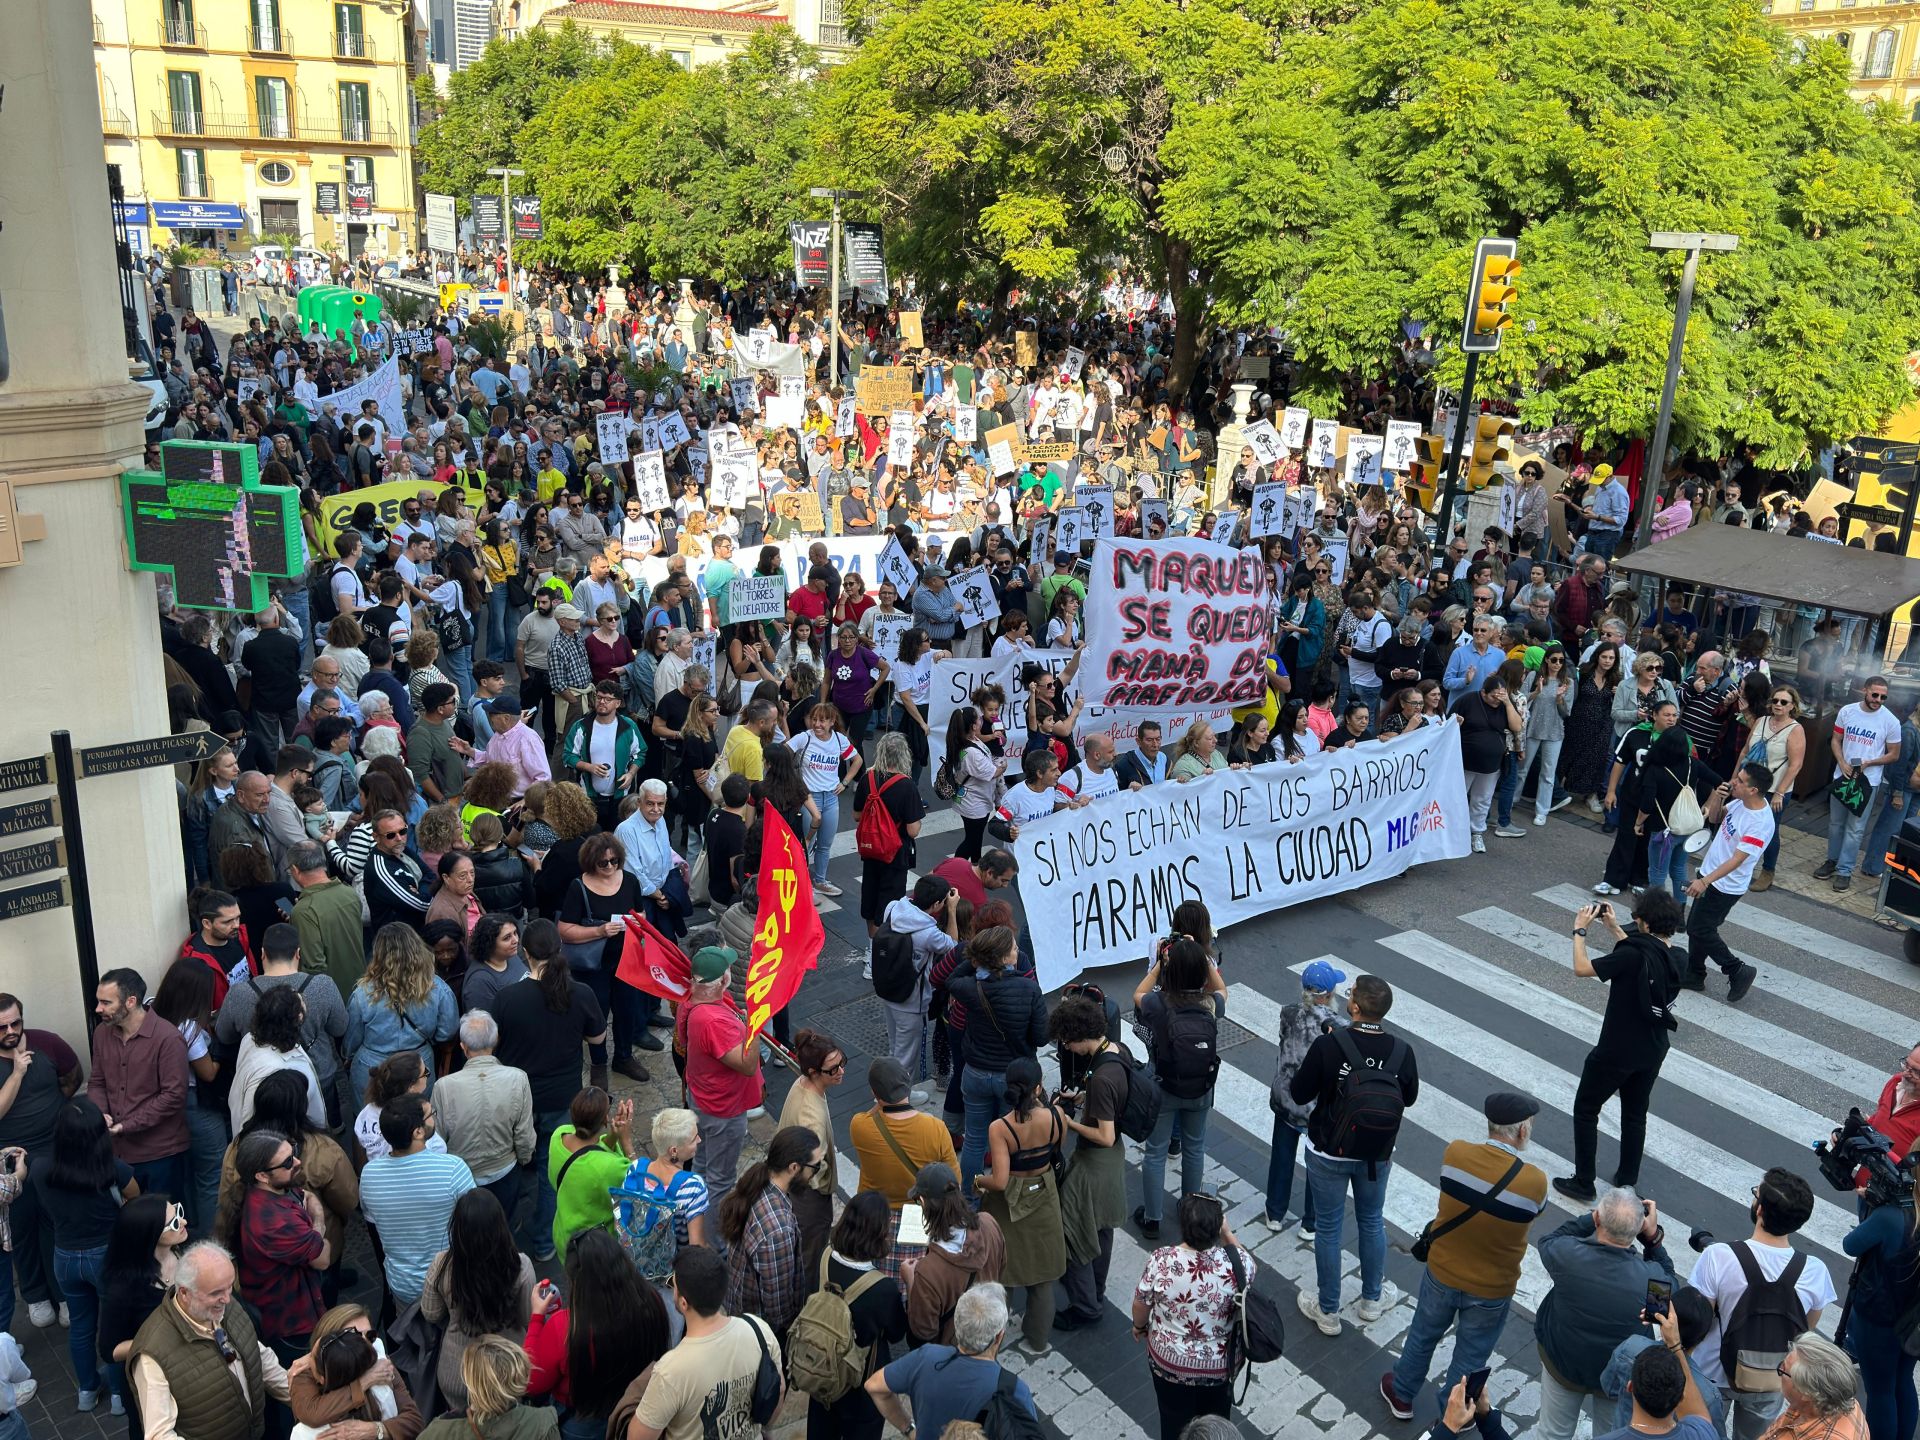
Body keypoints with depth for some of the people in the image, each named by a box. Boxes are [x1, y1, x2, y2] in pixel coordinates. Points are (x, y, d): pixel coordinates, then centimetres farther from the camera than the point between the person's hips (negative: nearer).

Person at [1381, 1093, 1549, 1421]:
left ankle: (1401, 1396, 49)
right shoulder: (1535, 1182, -28)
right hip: (1492, 1289, -2)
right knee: (1470, 1356, 24)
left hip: (1441, 1272, 2)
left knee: (1423, 1335, 28)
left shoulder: (1456, 1153, -24)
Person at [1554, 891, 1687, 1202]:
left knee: (1585, 1111, 12)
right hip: (1652, 1051, 7)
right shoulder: (1676, 957, -5)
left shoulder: (1635, 954, -29)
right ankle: (1627, 1182, 34)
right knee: (1635, 1115, 22)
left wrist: (1580, 930, -11)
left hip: (1616, 1052, -7)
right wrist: (1613, 928, 14)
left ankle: (1583, 1184, 19)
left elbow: (1582, 968, -23)